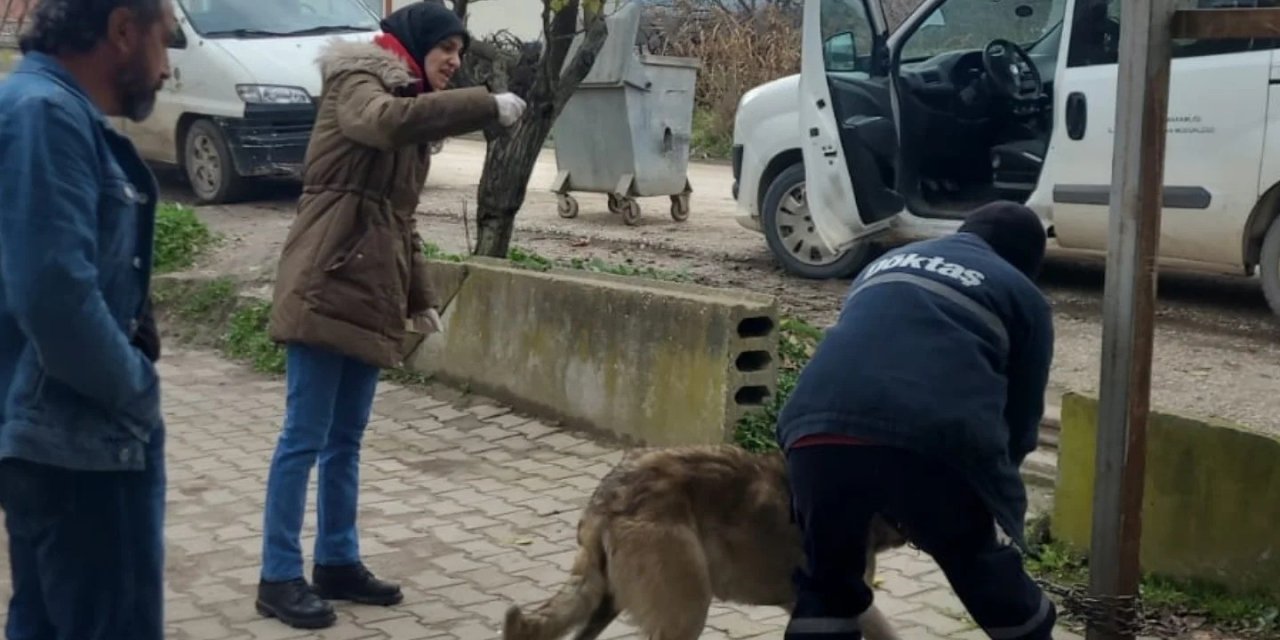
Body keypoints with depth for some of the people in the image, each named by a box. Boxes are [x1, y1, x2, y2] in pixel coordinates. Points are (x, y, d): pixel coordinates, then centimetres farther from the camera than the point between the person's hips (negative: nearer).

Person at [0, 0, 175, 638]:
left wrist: (128, 378, 3)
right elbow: (56, 296, -29)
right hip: (80, 443, -10)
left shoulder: (61, 113, 14)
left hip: (55, 435, 10)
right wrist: (136, 388, -14)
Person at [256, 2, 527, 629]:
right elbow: (387, 120, -30)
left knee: (346, 439, 13)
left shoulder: (410, 111, 22)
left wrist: (421, 297, 17)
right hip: (325, 287, -8)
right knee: (305, 438, -5)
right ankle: (279, 578, 2)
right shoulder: (357, 83, -4)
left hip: (372, 294, 8)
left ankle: (338, 562, 21)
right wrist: (488, 105, -28)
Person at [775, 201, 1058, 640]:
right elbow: (1021, 417, 22)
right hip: (937, 439, -3)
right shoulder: (1023, 296, 25)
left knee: (826, 585, 24)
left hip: (819, 429, 3)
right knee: (995, 584, 22)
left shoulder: (883, 264, 37)